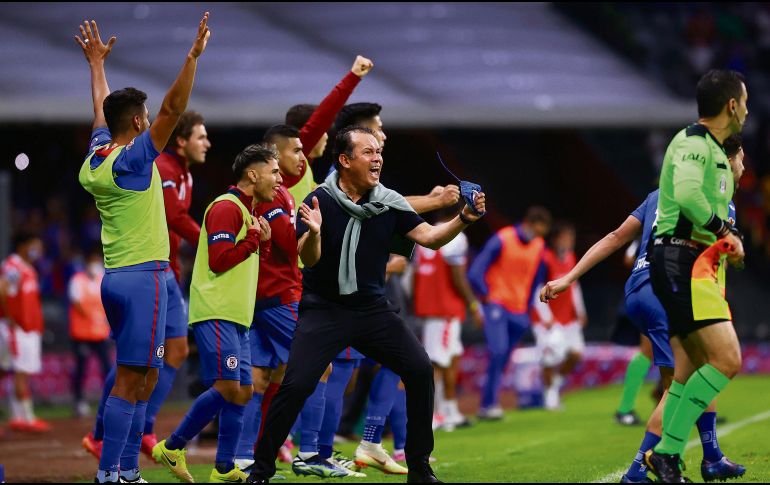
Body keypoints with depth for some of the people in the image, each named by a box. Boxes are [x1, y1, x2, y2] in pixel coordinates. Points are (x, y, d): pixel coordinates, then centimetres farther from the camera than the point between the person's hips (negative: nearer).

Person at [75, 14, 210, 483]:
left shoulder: (95, 158, 10)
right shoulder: (133, 158, -11)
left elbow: (102, 111, 28)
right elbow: (174, 108, -20)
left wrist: (97, 64, 41)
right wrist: (194, 55, -22)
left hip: (115, 277, 9)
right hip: (143, 275, -9)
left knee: (144, 378, 12)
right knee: (131, 380, -10)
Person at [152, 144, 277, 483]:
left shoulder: (248, 212, 22)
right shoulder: (226, 208, -10)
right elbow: (219, 260, -19)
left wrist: (263, 242, 11)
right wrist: (254, 238, -8)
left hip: (237, 316, 10)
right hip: (216, 313, -10)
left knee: (242, 391, 5)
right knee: (227, 387, -17)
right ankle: (172, 447, -7)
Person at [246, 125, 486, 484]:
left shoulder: (389, 203, 0)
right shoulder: (319, 202, -11)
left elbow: (429, 237, -2)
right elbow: (308, 259, -20)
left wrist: (464, 219, -19)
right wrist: (313, 233, -41)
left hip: (373, 309, 4)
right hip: (324, 310, -4)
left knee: (420, 370, -9)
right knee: (295, 385, -17)